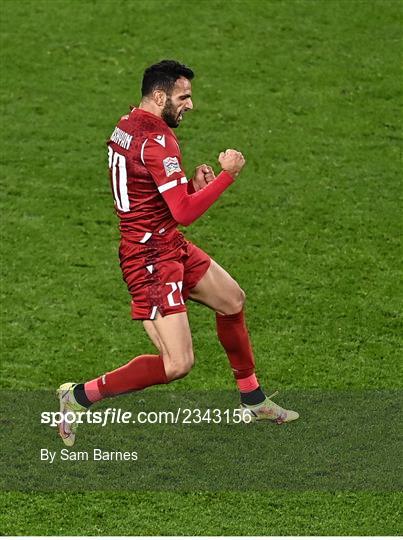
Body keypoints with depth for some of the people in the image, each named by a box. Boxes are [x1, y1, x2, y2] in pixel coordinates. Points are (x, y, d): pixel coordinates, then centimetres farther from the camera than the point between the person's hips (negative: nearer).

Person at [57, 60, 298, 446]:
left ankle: (253, 401, 36)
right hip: (151, 258, -11)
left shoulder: (126, 126, 8)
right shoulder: (157, 142, -23)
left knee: (233, 300, 23)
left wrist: (193, 183, 3)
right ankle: (80, 396, 0)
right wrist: (227, 175, -16)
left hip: (170, 247, 11)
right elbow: (184, 212, -25)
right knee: (177, 364, -12)